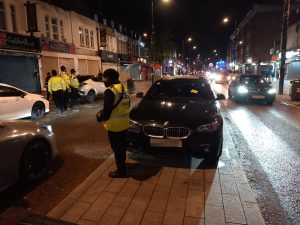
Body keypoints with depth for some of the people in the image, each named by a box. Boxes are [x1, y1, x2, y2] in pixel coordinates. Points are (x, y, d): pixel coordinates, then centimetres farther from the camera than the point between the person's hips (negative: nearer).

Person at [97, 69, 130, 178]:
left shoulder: (110, 91, -20)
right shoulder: (123, 88, 10)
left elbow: (107, 109, -21)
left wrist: (100, 117, -2)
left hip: (115, 125, -9)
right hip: (124, 124, 9)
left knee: (117, 148, 5)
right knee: (122, 147, 22)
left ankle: (121, 171, 16)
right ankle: (122, 165, 39)